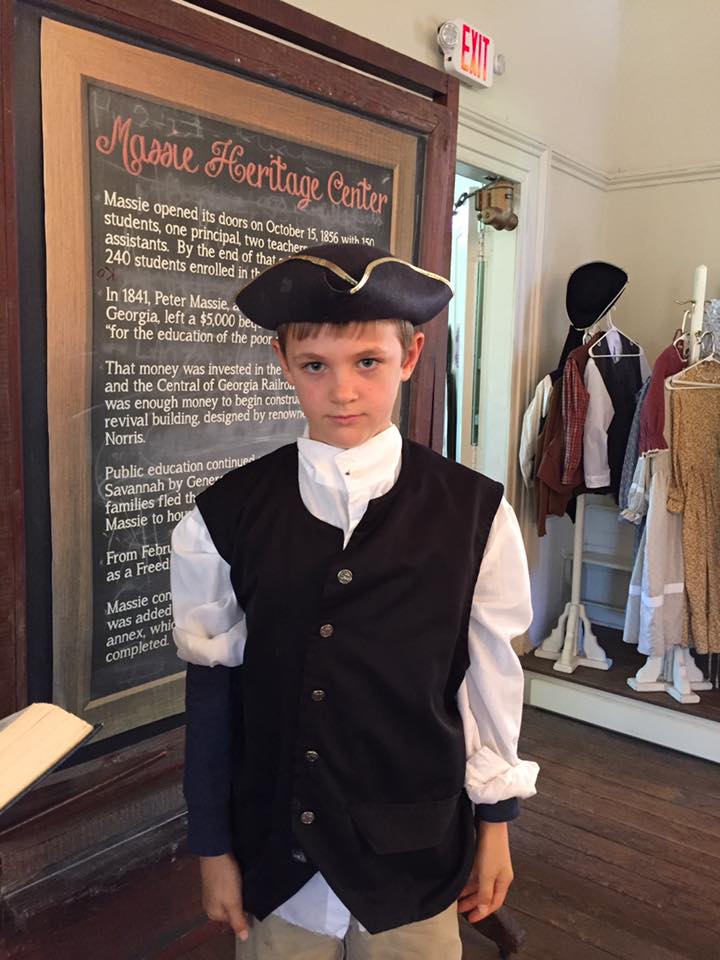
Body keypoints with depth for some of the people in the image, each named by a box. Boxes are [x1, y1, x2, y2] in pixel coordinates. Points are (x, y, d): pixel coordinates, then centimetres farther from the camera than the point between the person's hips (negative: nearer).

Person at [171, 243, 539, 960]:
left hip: (416, 862, 0)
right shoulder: (225, 518, -11)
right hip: (275, 860, 1)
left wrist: (494, 827, 7)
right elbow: (210, 689, -4)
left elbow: (492, 677, -2)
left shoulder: (473, 514, -11)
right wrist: (212, 848, 4)